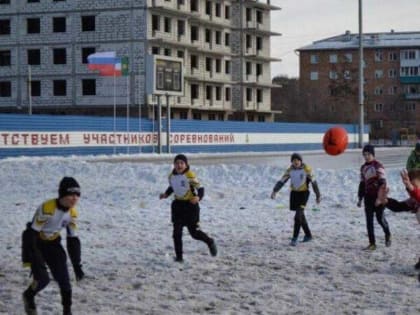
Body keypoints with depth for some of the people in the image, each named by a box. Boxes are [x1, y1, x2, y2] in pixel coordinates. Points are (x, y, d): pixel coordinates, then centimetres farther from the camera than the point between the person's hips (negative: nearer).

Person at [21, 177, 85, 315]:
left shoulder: (72, 213, -10)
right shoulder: (46, 208, -31)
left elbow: (73, 240, 0)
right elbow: (31, 233, -28)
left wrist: (77, 265, -1)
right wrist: (30, 260, -30)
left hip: (53, 244, 5)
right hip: (35, 243, -5)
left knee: (63, 277, -6)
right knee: (43, 278, -14)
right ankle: (29, 296, 19)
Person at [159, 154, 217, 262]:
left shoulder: (190, 175, -18)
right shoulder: (171, 176, 2)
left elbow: (200, 188, -17)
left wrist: (198, 197, -36)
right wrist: (166, 194, 5)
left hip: (190, 205, -5)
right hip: (178, 205, 5)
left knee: (194, 232, 0)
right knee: (177, 232, -1)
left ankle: (210, 242, 29)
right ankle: (179, 256, 9)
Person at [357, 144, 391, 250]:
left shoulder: (378, 165, -8)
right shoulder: (363, 168, 12)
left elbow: (382, 182, -13)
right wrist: (360, 198, 17)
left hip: (378, 196, -6)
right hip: (368, 197, 6)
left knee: (380, 218, -3)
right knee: (369, 221, 2)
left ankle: (387, 235, 26)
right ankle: (372, 244, 7)